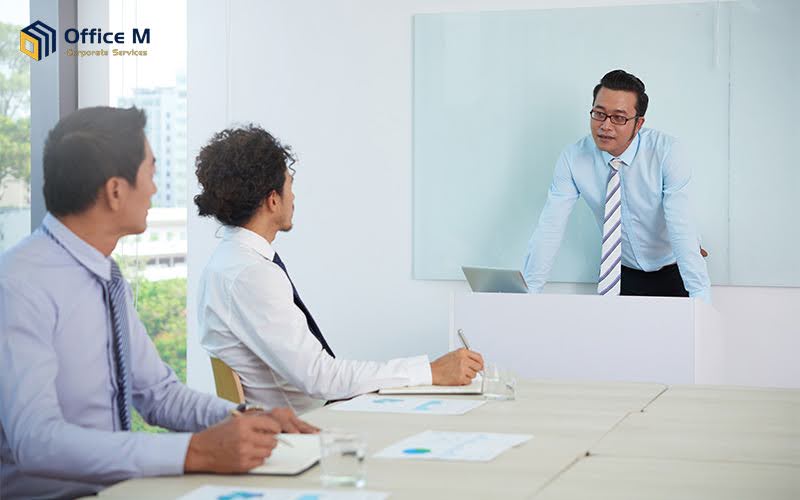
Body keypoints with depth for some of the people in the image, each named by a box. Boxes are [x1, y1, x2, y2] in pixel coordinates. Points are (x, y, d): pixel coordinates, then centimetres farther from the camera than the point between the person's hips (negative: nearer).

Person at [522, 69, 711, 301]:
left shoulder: (667, 153, -21)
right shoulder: (573, 159, -14)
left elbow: (681, 229, -29)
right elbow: (549, 229, -17)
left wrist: (700, 302, -37)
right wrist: (528, 294, -26)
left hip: (674, 273, -2)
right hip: (621, 272, 2)